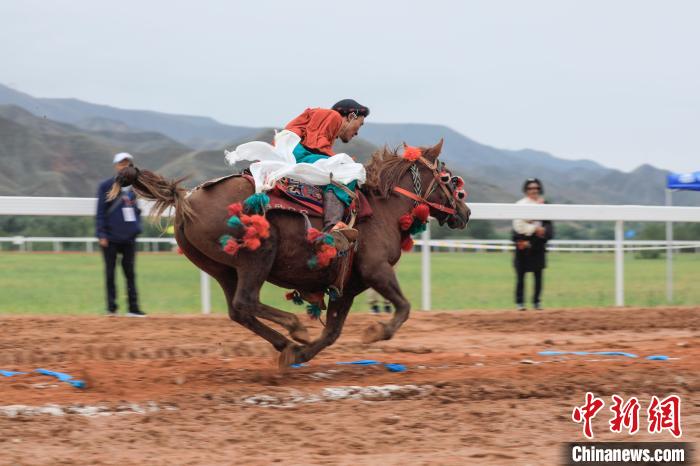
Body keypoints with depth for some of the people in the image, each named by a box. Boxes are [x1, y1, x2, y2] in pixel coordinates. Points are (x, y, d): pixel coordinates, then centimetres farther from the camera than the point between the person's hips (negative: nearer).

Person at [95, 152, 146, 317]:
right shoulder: (106, 186, -4)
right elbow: (100, 212, -6)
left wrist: (137, 228, 8)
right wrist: (101, 235, -12)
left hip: (129, 237, 4)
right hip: (110, 238, -4)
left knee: (130, 272, 4)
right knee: (110, 273, 2)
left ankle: (133, 308, 6)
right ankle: (111, 307, 7)